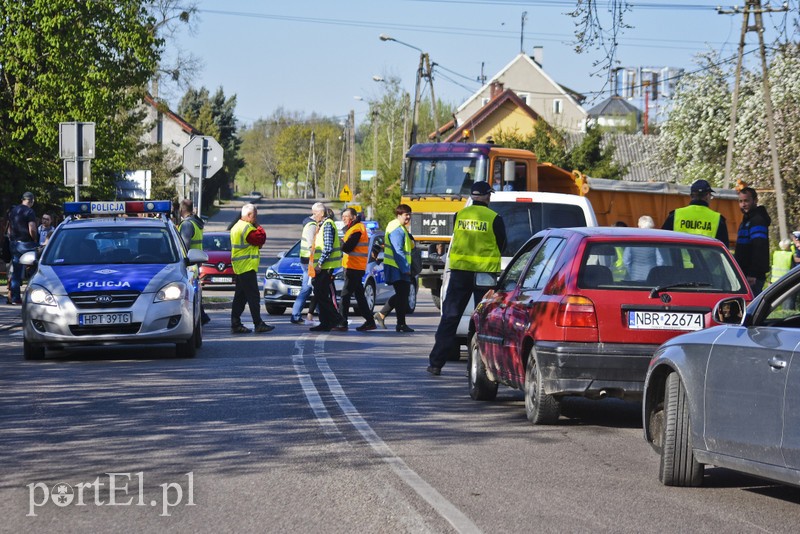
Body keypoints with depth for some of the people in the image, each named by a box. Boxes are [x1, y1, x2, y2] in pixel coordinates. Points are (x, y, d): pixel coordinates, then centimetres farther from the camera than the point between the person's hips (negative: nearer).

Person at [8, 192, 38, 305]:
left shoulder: (13, 211, 13)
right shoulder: (29, 212, -11)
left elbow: (9, 229, 18)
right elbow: (32, 229, -19)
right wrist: (35, 240, -4)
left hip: (14, 244, 7)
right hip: (26, 244, -7)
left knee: (16, 272, 7)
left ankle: (15, 297, 6)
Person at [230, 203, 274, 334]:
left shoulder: (237, 227, 19)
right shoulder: (247, 228, -15)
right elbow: (261, 239, -17)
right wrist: (258, 227, -2)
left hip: (239, 267, 10)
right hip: (247, 266, -10)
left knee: (240, 296, 10)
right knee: (253, 296, -8)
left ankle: (235, 324, 10)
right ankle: (258, 324, -8)